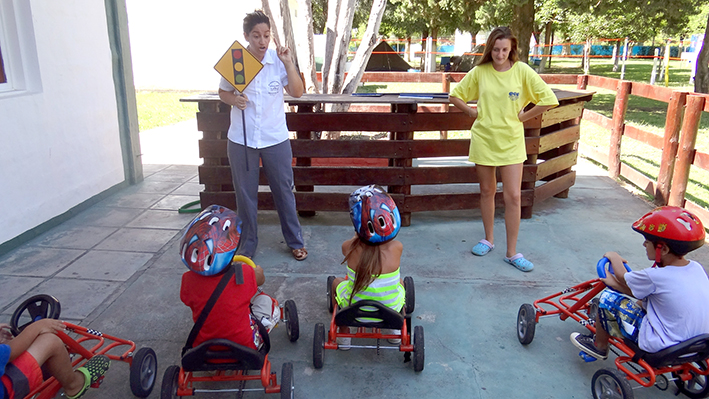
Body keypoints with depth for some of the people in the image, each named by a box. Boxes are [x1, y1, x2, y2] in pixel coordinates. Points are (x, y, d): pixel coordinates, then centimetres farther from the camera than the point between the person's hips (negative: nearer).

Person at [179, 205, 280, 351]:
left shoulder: (188, 280, -19)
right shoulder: (244, 274, -26)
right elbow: (260, 279, -1)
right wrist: (258, 272, 23)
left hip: (202, 344, 3)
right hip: (244, 344, -3)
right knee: (264, 300, 16)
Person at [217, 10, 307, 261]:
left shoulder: (278, 59, -4)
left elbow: (297, 92, -9)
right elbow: (223, 92, 8)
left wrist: (288, 63, -19)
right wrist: (233, 99, -14)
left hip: (275, 139, 0)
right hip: (241, 139, 1)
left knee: (284, 190, 10)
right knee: (245, 194, 11)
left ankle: (295, 241, 26)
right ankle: (247, 244, 28)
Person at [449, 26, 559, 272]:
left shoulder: (522, 71, -6)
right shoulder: (480, 71, -1)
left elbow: (549, 100, -7)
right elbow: (455, 96, 9)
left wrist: (522, 116, -7)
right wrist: (473, 113, 1)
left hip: (511, 141, -1)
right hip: (483, 139, 2)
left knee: (513, 196, -3)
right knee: (487, 191, 13)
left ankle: (512, 253, 8)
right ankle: (489, 239, 31)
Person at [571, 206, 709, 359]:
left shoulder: (655, 277, -25)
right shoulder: (696, 268, -3)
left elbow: (623, 277, -2)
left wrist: (615, 258, 16)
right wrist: (615, 283, 6)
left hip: (660, 347, -8)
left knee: (608, 298, -1)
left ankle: (599, 346, 19)